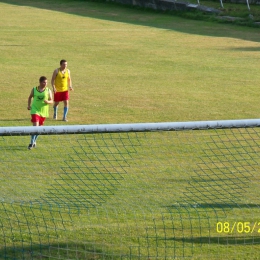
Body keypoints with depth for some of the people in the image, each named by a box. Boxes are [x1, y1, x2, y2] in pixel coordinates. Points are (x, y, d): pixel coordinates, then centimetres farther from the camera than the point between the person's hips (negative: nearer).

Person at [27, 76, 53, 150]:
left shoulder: (48, 91, 0)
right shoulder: (34, 90, -1)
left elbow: (51, 101, 1)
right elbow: (30, 97, 15)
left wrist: (48, 101, -21)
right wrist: (29, 105, 3)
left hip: (43, 112, 2)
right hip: (35, 110, -2)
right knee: (35, 126, -17)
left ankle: (34, 141, 33)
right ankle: (32, 143, -12)